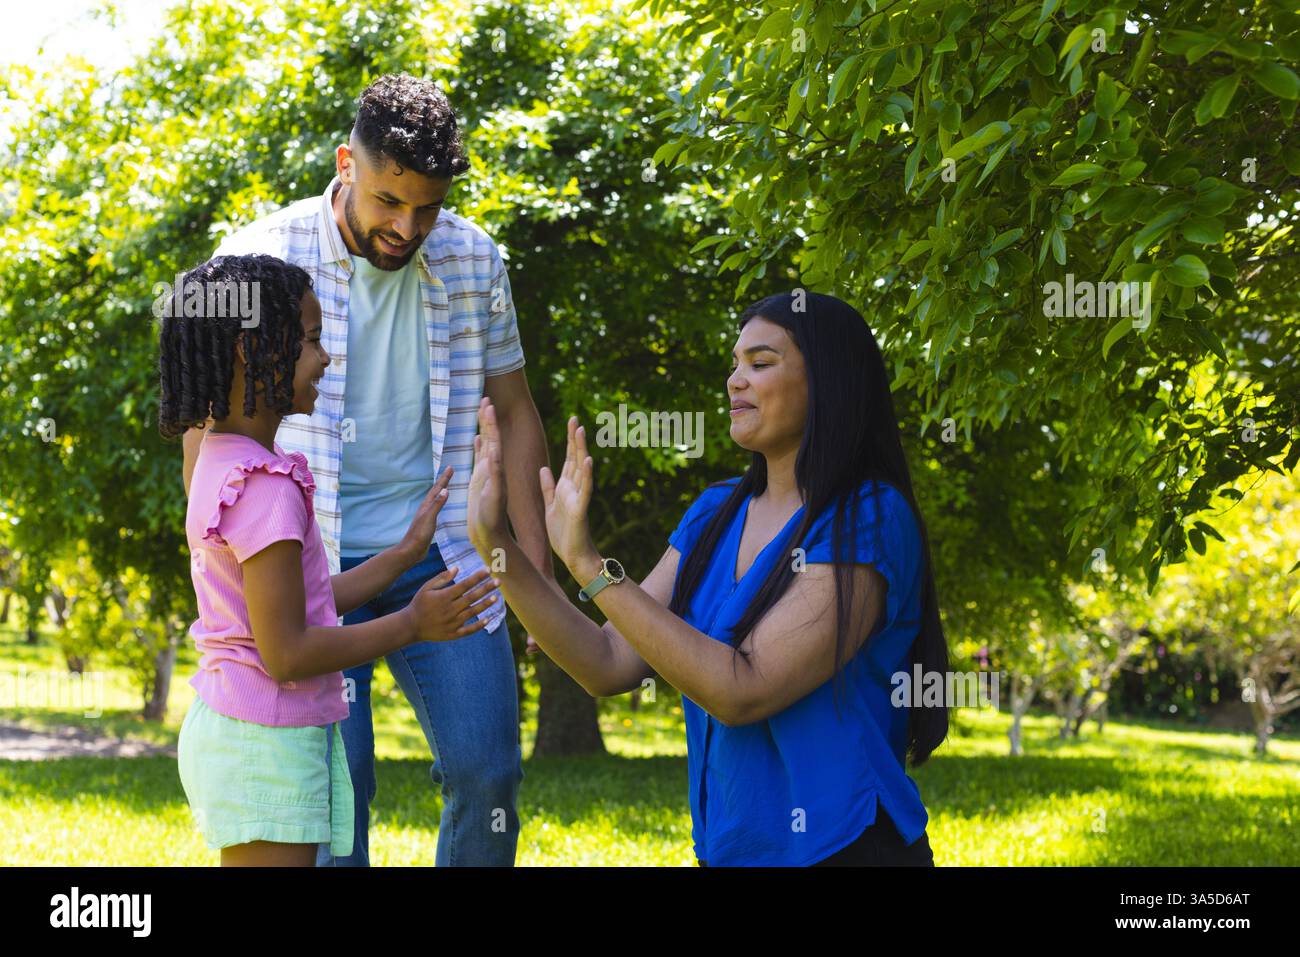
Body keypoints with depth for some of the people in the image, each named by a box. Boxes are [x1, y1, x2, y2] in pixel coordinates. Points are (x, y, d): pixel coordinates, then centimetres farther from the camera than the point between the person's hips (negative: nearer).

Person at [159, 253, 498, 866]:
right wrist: (412, 625, -12)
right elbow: (286, 651, -21)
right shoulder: (267, 487, -20)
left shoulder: (221, 466, 10)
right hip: (265, 745, -10)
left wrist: (406, 552, 18)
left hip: (230, 730, 10)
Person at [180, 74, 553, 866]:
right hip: (312, 564, -2)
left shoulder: (474, 260, 1)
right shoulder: (260, 259, -7)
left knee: (487, 770, -2)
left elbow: (514, 413, 11)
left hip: (444, 560, 3)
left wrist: (538, 566, 7)